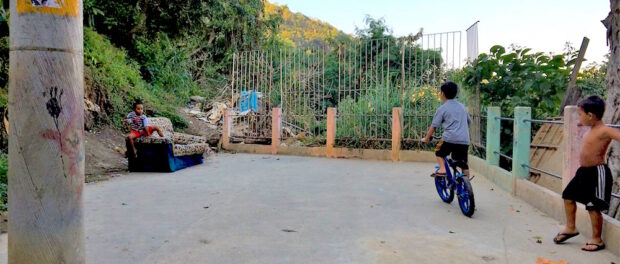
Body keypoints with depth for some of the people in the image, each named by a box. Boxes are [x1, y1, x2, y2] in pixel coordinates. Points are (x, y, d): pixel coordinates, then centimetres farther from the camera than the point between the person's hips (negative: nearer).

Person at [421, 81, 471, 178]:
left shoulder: (442, 108, 2)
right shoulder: (462, 106, 18)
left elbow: (434, 126, 2)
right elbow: (469, 121, 31)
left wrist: (426, 138, 12)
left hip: (450, 138, -4)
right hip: (464, 141, 4)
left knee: (439, 152, 20)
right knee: (463, 163, 12)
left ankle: (442, 169, 0)